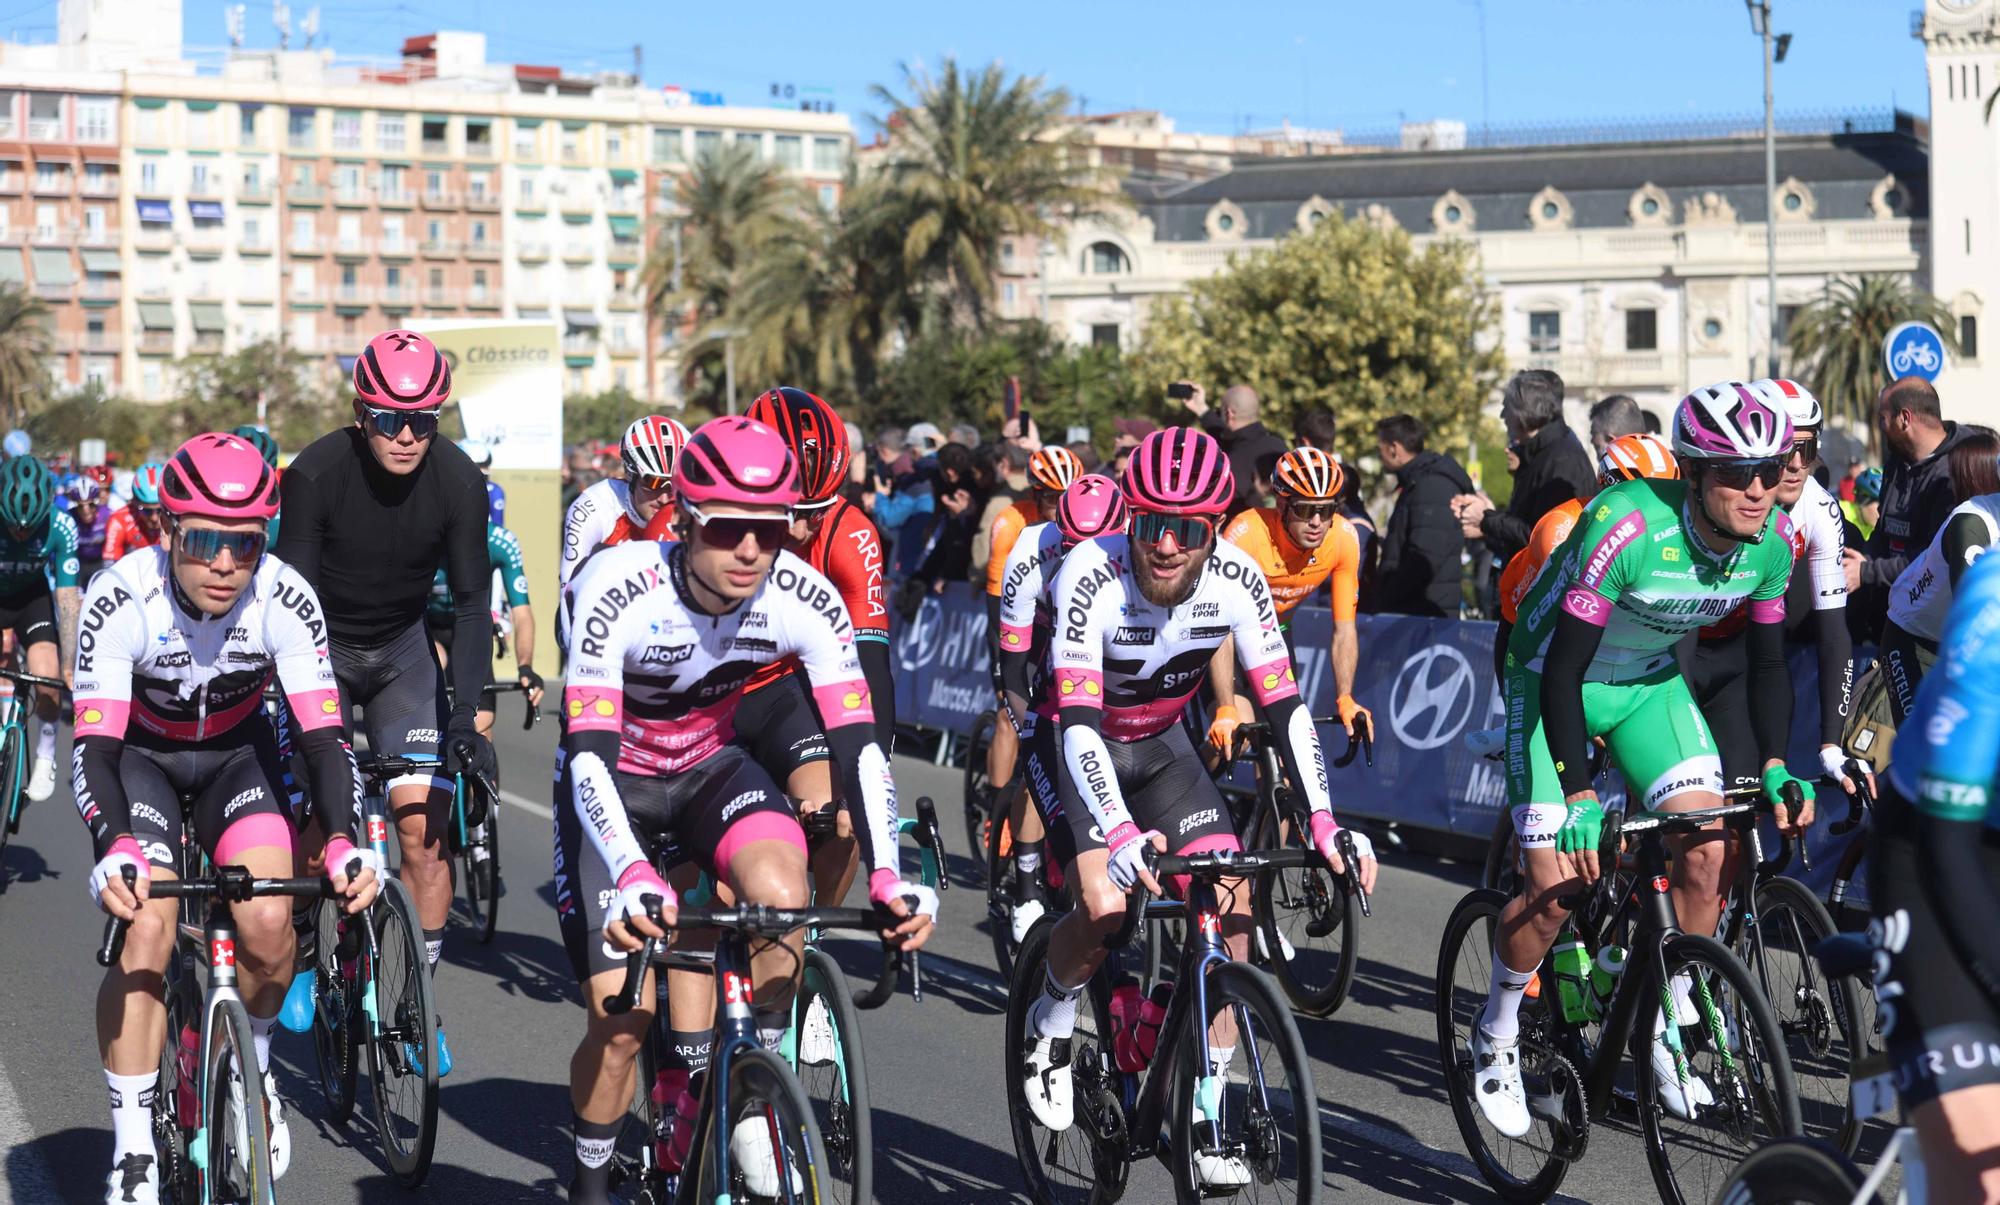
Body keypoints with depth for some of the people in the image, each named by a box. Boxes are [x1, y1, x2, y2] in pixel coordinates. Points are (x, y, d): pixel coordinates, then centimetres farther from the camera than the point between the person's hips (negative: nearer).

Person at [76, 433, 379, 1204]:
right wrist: (113, 848, -51)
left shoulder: (284, 598, -26)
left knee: (268, 921, -21)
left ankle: (252, 1068, 11)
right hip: (140, 756, -1)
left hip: (235, 752, 1)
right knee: (145, 932, -20)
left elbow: (322, 734, -27)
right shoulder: (122, 597, -30)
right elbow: (94, 744, -33)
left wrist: (344, 843, -44)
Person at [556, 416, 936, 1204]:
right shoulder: (620, 591, -32)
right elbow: (590, 754, -39)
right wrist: (632, 877, -56)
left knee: (781, 894, -30)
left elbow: (858, 744, -23)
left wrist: (888, 875, -38)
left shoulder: (804, 600, -23)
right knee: (621, 1018, -10)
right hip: (614, 783, -2)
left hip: (710, 769, 2)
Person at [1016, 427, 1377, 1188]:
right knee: (1105, 905, -26)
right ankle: (1050, 1024, 8)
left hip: (1159, 743, 4)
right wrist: (1121, 834, -52)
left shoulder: (1236, 580, -21)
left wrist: (1325, 824, -30)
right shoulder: (1092, 576, -32)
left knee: (1232, 902, -13)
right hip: (1073, 743, -4)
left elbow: (1283, 705, -19)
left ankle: (1203, 1116, -2)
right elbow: (1078, 720, -39)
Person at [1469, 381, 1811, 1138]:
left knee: (1709, 851, -11)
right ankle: (1496, 1037, 13)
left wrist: (1775, 767, -11)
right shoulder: (1629, 527, -35)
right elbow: (1562, 673, -32)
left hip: (1649, 684, 5)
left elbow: (1768, 664, 1)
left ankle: (1661, 1040, 6)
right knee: (1557, 885, -12)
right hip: (1553, 680, -5)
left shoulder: (1771, 541, -16)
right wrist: (1579, 798, -37)